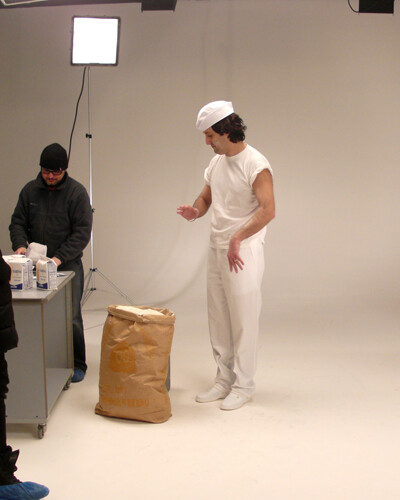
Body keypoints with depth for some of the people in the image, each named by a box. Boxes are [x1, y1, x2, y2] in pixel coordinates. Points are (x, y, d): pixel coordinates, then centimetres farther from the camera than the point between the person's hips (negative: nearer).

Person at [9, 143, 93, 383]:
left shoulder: (77, 192, -4)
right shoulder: (30, 190, 7)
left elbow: (82, 232, -9)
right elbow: (18, 222, 12)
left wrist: (60, 258, -19)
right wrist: (19, 244, -9)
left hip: (68, 265, -3)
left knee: (71, 318, -2)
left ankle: (77, 365, 12)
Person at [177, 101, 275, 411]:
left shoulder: (255, 164, -13)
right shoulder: (216, 163, 11)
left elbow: (268, 210, -22)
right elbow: (206, 198, 18)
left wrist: (237, 238, -30)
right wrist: (195, 211, -6)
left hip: (244, 251, -8)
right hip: (217, 248, 8)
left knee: (243, 321, -1)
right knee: (218, 320, 12)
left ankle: (243, 385, 11)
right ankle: (224, 380, 24)